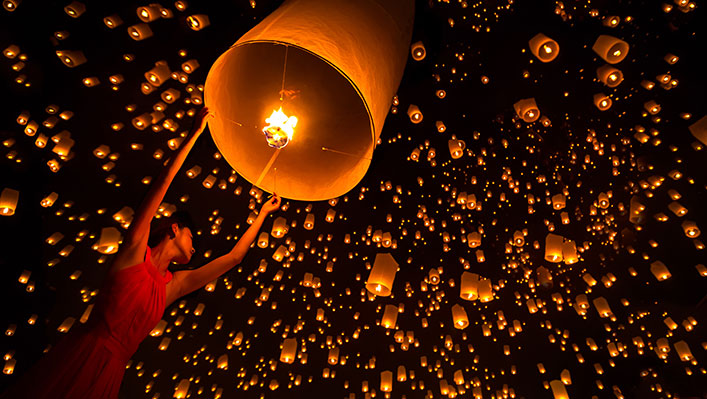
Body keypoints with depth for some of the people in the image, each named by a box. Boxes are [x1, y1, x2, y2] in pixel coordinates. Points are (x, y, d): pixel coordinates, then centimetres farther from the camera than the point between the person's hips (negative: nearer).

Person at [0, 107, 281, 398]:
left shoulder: (174, 285, 13)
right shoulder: (136, 249, 1)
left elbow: (233, 257, 18)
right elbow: (165, 181, -2)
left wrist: (263, 213, 27)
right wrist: (195, 134, -1)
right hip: (80, 356, -5)